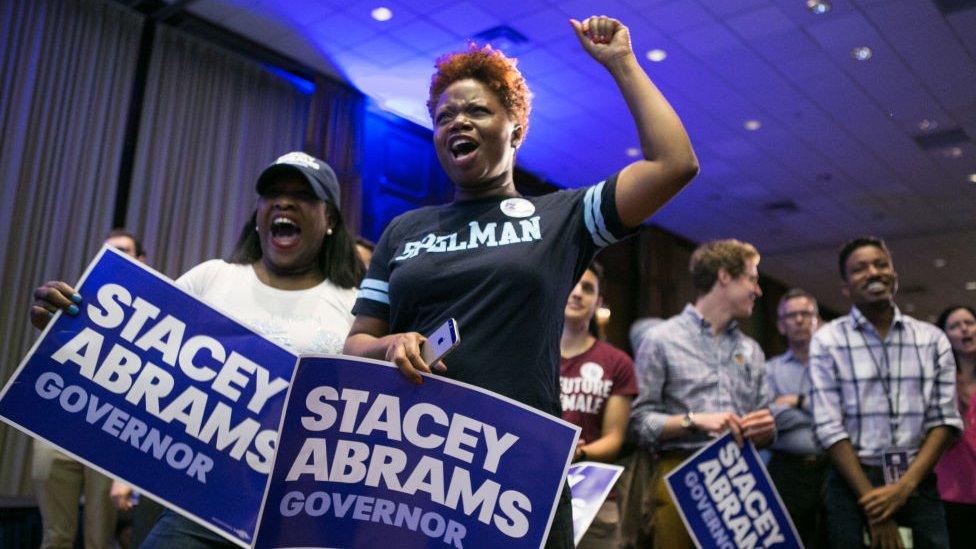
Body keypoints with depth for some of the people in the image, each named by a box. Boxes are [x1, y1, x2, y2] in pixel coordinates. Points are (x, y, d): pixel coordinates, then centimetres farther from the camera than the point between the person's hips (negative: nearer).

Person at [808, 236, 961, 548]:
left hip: (919, 484, 2)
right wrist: (874, 506, -13)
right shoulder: (828, 341, -4)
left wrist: (905, 486, -11)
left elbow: (944, 420, 1)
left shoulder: (932, 339, 6)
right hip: (853, 484, -2)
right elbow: (829, 428, -9)